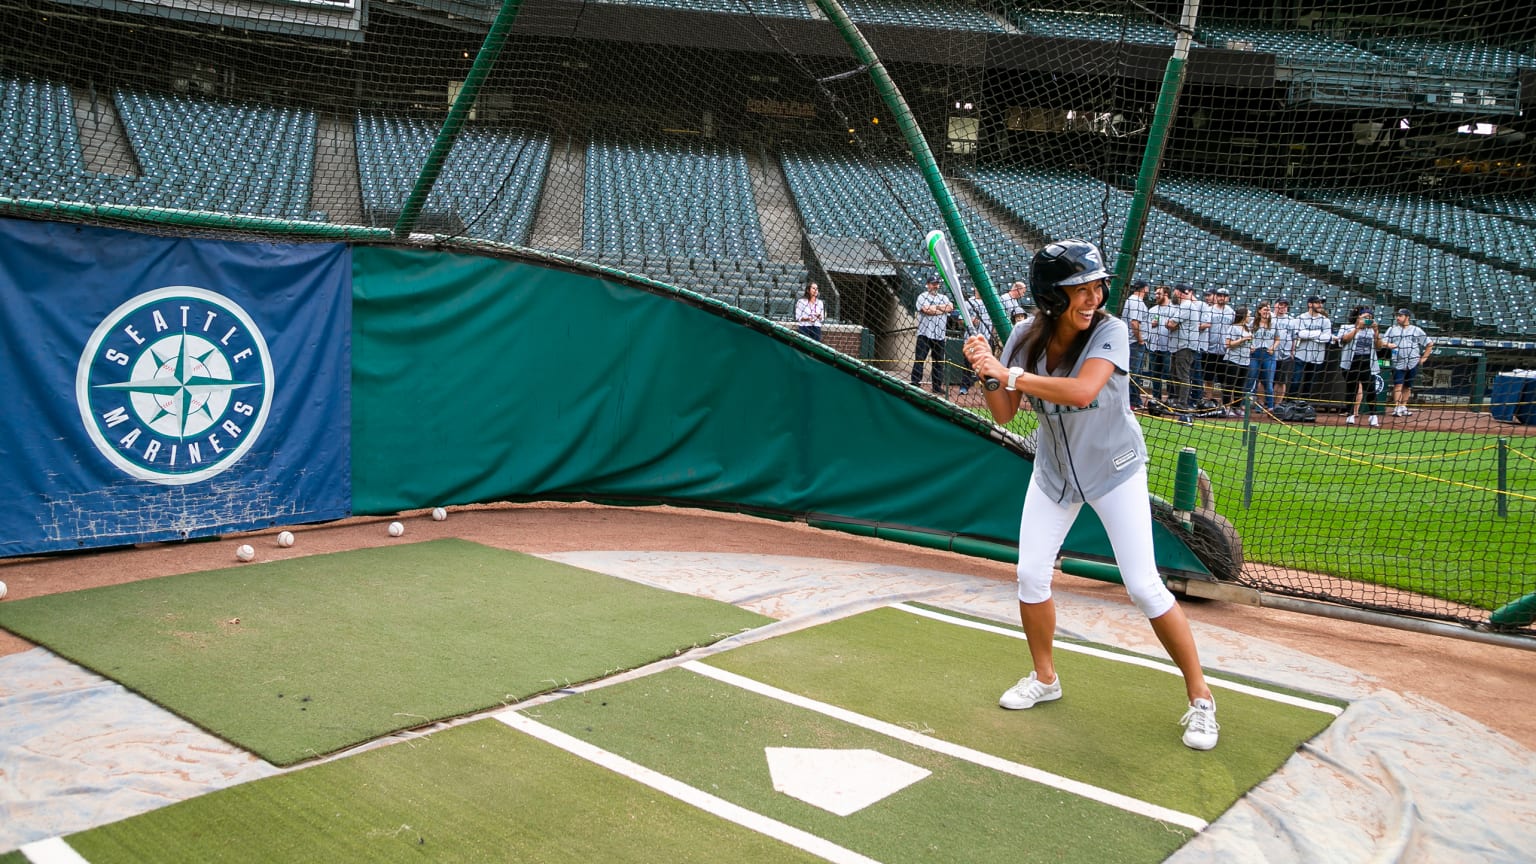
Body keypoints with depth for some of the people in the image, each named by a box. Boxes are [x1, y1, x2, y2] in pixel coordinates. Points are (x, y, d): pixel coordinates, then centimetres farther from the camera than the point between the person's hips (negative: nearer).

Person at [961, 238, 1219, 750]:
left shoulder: (1110, 332, -23)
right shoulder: (1025, 340, -10)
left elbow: (1082, 391, -41)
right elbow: (1003, 416, -7)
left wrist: (1010, 374, -37)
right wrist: (987, 373, -24)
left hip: (1115, 469, -4)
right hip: (1054, 472, 4)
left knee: (1143, 586, -10)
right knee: (1030, 576, 3)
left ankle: (1200, 697, 7)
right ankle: (1045, 678, 27)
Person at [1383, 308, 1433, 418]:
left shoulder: (1416, 330, 7)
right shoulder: (1392, 329, 9)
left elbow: (1429, 344, 11)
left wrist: (1423, 358, 3)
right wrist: (1388, 345, -22)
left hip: (1413, 363, 1)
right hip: (1398, 362, -1)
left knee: (1408, 386, 8)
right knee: (1398, 384, -12)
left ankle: (1403, 407, 18)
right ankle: (1396, 408, -16)